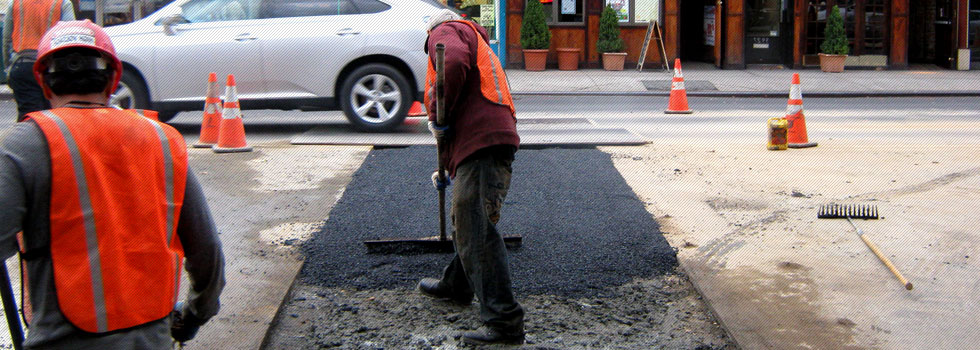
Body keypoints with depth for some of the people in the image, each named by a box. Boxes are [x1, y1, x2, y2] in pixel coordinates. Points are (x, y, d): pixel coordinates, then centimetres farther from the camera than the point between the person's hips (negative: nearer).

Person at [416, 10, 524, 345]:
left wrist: (437, 114, -9)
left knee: (477, 232, -13)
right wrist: (448, 166, 49)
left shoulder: (445, 31, 9)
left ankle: (504, 321, -15)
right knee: (466, 223, 26)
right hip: (485, 142, 10)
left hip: (483, 144, -10)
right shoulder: (476, 43, 37)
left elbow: (454, 63, -19)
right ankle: (456, 286, 46)